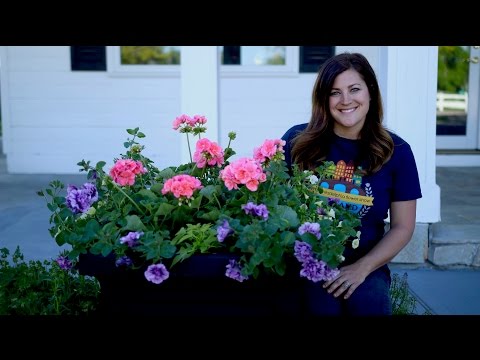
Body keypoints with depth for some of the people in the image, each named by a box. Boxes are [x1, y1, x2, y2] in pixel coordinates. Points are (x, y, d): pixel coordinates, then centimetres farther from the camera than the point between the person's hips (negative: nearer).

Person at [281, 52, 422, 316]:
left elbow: (402, 227, 4)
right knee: (323, 302, -31)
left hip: (364, 265, 1)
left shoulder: (396, 151, 2)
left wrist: (361, 268, -11)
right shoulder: (298, 141, 0)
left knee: (368, 300, -30)